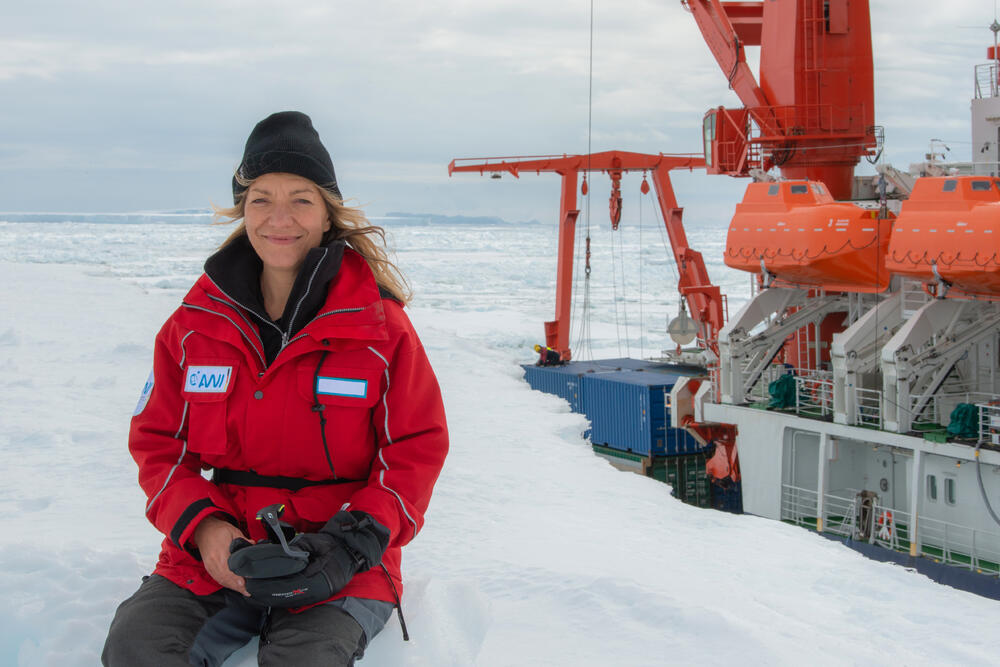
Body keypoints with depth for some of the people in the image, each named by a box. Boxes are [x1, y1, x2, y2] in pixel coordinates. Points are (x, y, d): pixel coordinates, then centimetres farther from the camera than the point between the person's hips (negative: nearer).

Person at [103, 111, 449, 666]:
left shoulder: (380, 325, -2)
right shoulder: (196, 321, 7)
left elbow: (417, 449, 0)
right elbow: (157, 442, 10)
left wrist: (352, 541, -16)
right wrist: (202, 526, -10)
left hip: (339, 571, -3)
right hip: (212, 556, 3)